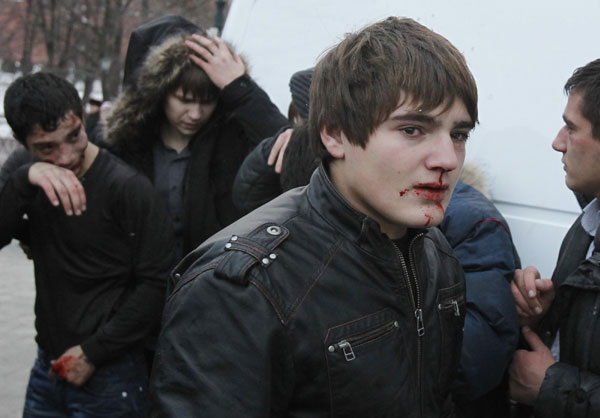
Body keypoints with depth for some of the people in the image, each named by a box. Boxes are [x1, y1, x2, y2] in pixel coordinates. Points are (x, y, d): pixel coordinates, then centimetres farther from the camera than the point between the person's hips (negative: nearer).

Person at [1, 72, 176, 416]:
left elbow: (156, 283, -14)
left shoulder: (128, 188, -16)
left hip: (109, 376, -5)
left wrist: (93, 352, -12)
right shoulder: (28, 179, 3)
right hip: (48, 368, 5)